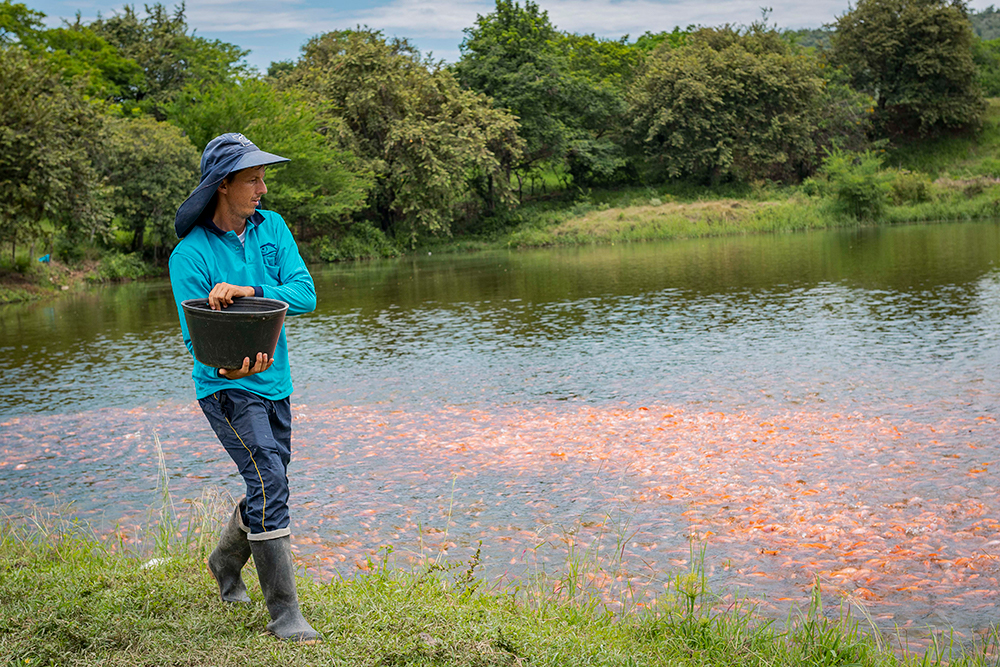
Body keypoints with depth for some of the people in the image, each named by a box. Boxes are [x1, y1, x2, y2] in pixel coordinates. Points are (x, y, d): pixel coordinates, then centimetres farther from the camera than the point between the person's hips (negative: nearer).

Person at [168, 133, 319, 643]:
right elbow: (195, 334, -14)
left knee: (270, 487, 17)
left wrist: (249, 292, -27)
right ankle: (284, 614, -9)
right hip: (226, 388, -6)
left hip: (274, 382, 6)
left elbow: (305, 294, -10)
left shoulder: (272, 228, 1)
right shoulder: (190, 255, -14)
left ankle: (226, 563, 44)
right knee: (269, 483, -17)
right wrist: (226, 366, -35)